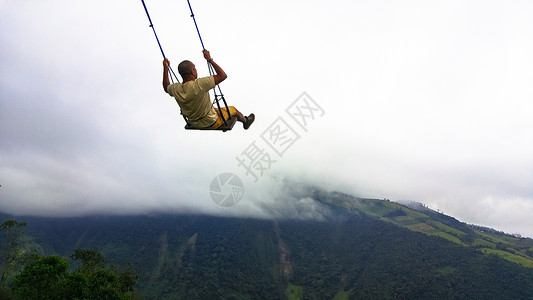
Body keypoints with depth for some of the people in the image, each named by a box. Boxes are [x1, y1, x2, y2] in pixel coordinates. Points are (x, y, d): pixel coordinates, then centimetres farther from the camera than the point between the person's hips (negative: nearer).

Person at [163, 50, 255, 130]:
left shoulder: (175, 89, -16)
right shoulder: (198, 85, -36)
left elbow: (166, 87, 10)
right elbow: (223, 75, -30)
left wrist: (165, 68, 12)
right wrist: (209, 59, -22)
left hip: (193, 124, 6)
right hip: (210, 123, -6)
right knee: (233, 110, 22)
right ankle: (246, 121, 54)